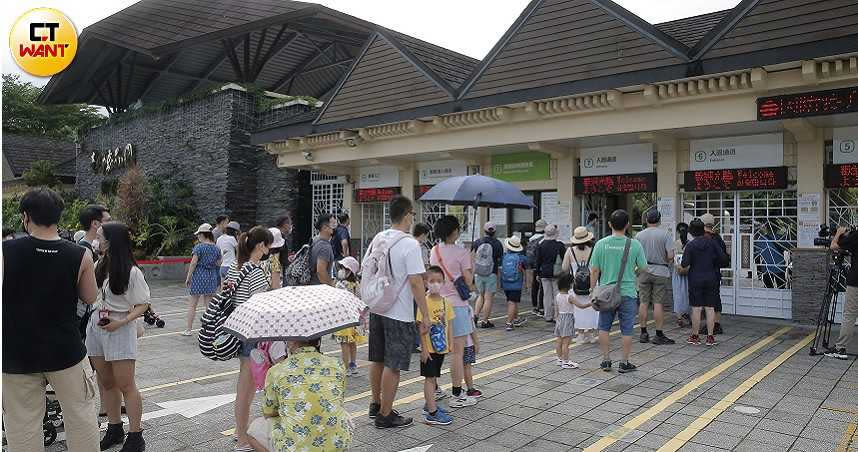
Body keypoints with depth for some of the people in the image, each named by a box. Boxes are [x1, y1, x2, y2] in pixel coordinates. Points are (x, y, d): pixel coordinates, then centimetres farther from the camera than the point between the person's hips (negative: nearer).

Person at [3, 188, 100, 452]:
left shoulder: (6, 252, -11)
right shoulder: (81, 256, -10)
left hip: (17, 355, 0)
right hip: (65, 352, 0)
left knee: (22, 426, 11)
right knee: (80, 417, 12)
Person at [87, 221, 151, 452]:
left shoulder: (131, 272, -14)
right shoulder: (99, 266, 3)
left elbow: (142, 305, -11)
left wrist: (121, 322, -21)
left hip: (119, 331, -6)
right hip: (96, 328, 6)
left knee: (125, 385, -1)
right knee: (106, 383, 15)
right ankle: (114, 430, 30)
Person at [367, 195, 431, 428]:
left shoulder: (378, 238, 5)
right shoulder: (410, 244, -18)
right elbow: (416, 282, -20)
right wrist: (425, 316, -14)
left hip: (376, 309, 8)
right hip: (399, 314, -8)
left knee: (377, 360, 19)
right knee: (392, 365, 2)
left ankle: (376, 404, 34)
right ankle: (385, 415, 11)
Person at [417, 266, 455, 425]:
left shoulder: (445, 302, 4)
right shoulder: (424, 302, -14)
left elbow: (448, 324, 11)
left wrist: (451, 343, 8)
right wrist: (424, 348, -16)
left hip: (441, 347, 6)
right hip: (429, 348, -6)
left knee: (433, 377, 17)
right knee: (429, 378, -2)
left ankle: (429, 405, 30)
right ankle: (432, 413, 0)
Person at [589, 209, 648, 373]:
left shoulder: (601, 244, -7)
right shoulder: (635, 245, -8)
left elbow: (594, 270, -5)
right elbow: (642, 268, 0)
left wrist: (593, 290, 6)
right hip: (627, 292, -1)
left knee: (604, 327, 15)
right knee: (627, 330, 10)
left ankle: (606, 360, 20)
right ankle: (625, 363, 17)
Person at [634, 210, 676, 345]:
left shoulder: (639, 235, 1)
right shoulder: (666, 234, -6)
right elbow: (670, 256, -12)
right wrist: (668, 262, 9)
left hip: (644, 271, 2)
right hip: (660, 272, -2)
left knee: (644, 302, 7)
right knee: (658, 303, 0)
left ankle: (643, 333, 11)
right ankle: (659, 335, 3)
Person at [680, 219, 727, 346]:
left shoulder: (690, 245, -8)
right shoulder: (712, 242, -1)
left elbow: (685, 264, -12)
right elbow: (723, 257, -2)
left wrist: (684, 270, 9)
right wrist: (713, 263, 16)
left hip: (695, 279, -3)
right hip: (711, 278, 3)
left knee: (696, 308, 2)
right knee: (710, 308, 6)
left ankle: (695, 336, 8)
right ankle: (710, 337, 8)